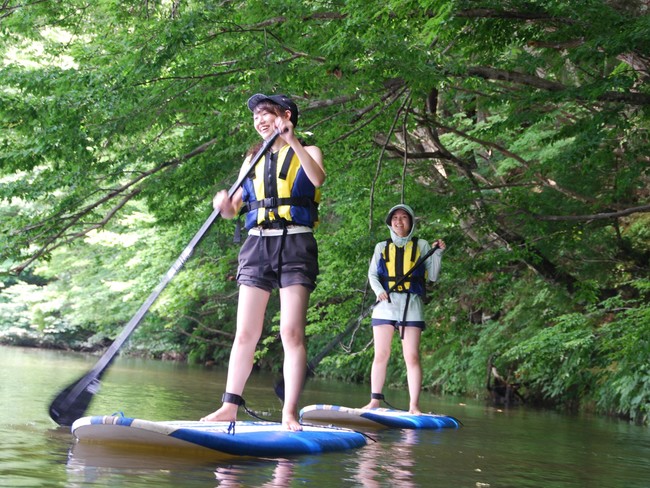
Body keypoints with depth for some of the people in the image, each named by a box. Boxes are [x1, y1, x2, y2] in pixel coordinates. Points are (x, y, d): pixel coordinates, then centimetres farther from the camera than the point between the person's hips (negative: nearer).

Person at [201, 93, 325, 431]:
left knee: (292, 333, -11)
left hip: (295, 245, -4)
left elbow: (318, 178, -14)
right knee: (245, 333, -1)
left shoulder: (307, 153, 11)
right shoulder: (252, 160, 21)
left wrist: (292, 140, -18)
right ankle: (229, 406, 0)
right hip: (258, 243, 4)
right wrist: (225, 204, -8)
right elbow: (234, 208, 15)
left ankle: (290, 413, -12)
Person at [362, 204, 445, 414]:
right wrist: (379, 290, -8)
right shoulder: (381, 247, 15)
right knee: (381, 355, 1)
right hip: (385, 304, 2)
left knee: (412, 357, -7)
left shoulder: (421, 245, 11)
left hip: (411, 304, -2)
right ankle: (375, 401, 6)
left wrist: (437, 254, -6)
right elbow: (372, 274, 10)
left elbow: (432, 276, 8)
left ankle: (414, 406, -7)